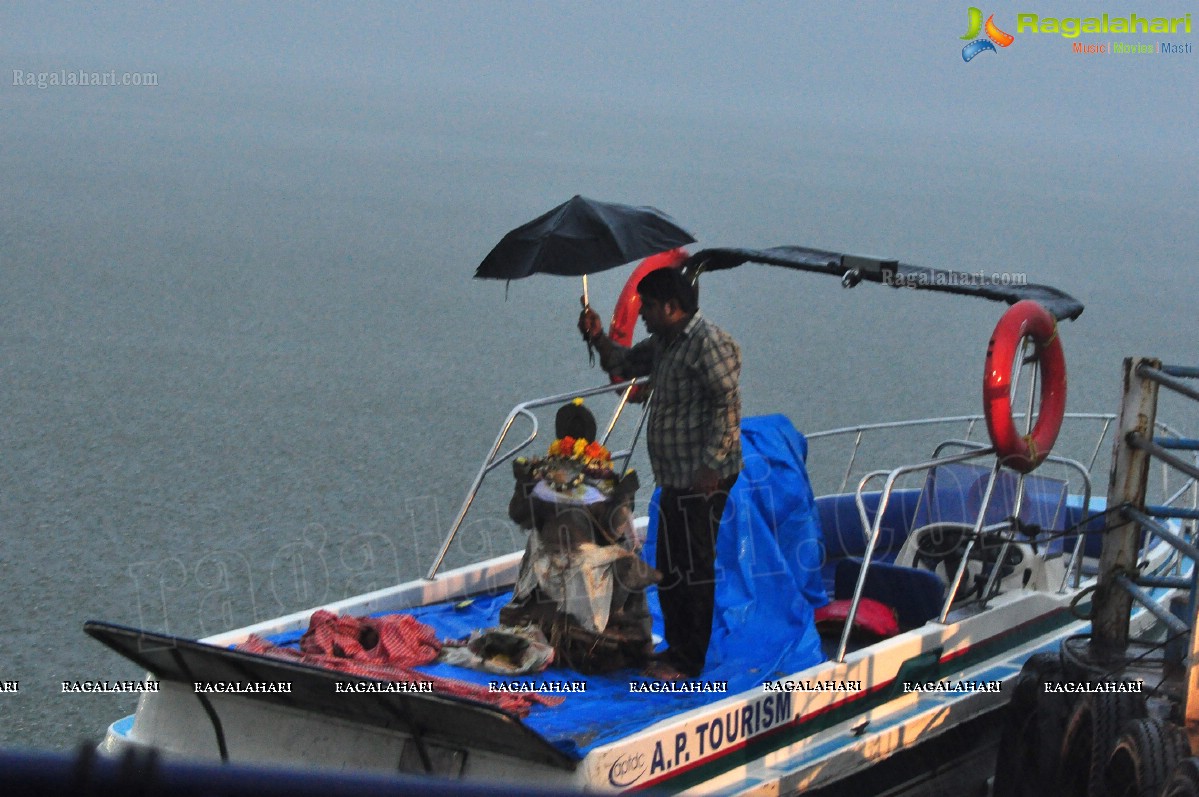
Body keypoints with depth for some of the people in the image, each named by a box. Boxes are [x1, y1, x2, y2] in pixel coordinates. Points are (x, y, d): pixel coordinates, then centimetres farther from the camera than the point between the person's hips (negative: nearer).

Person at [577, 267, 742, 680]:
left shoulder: (708, 342, -16)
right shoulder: (663, 343, 15)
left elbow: (728, 406, -21)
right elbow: (624, 363, 29)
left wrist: (711, 465, -23)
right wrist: (599, 338, 9)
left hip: (703, 480, -10)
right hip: (675, 479, 10)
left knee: (696, 568, -4)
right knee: (671, 569, 16)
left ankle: (691, 660, 1)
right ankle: (679, 649, 26)